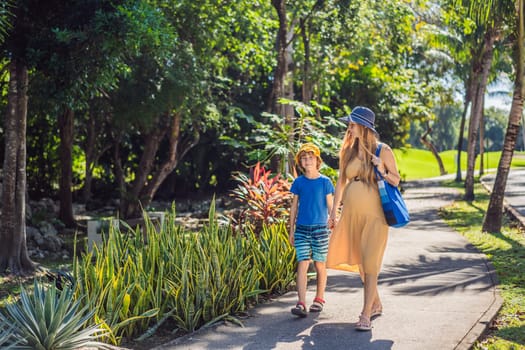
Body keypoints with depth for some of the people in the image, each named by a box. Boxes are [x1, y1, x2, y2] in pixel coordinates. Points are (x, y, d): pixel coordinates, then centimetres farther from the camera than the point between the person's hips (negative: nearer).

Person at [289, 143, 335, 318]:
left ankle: (319, 299, 25)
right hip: (302, 229, 1)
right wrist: (291, 230, 10)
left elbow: (330, 206, 4)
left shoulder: (325, 182, 0)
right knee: (302, 265, -8)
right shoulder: (298, 182, 5)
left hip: (320, 229, -1)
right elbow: (294, 206, 10)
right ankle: (301, 303, -12)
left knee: (319, 264, 8)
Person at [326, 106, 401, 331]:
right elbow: (341, 182, 12)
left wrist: (381, 170, -17)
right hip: (351, 213, 5)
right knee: (360, 263, 13)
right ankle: (376, 305, 32)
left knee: (369, 264, -9)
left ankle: (366, 315, -8)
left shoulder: (382, 151, -4)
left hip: (374, 214, -5)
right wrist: (333, 212, 9)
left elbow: (396, 180, 3)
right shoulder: (348, 151, 7)